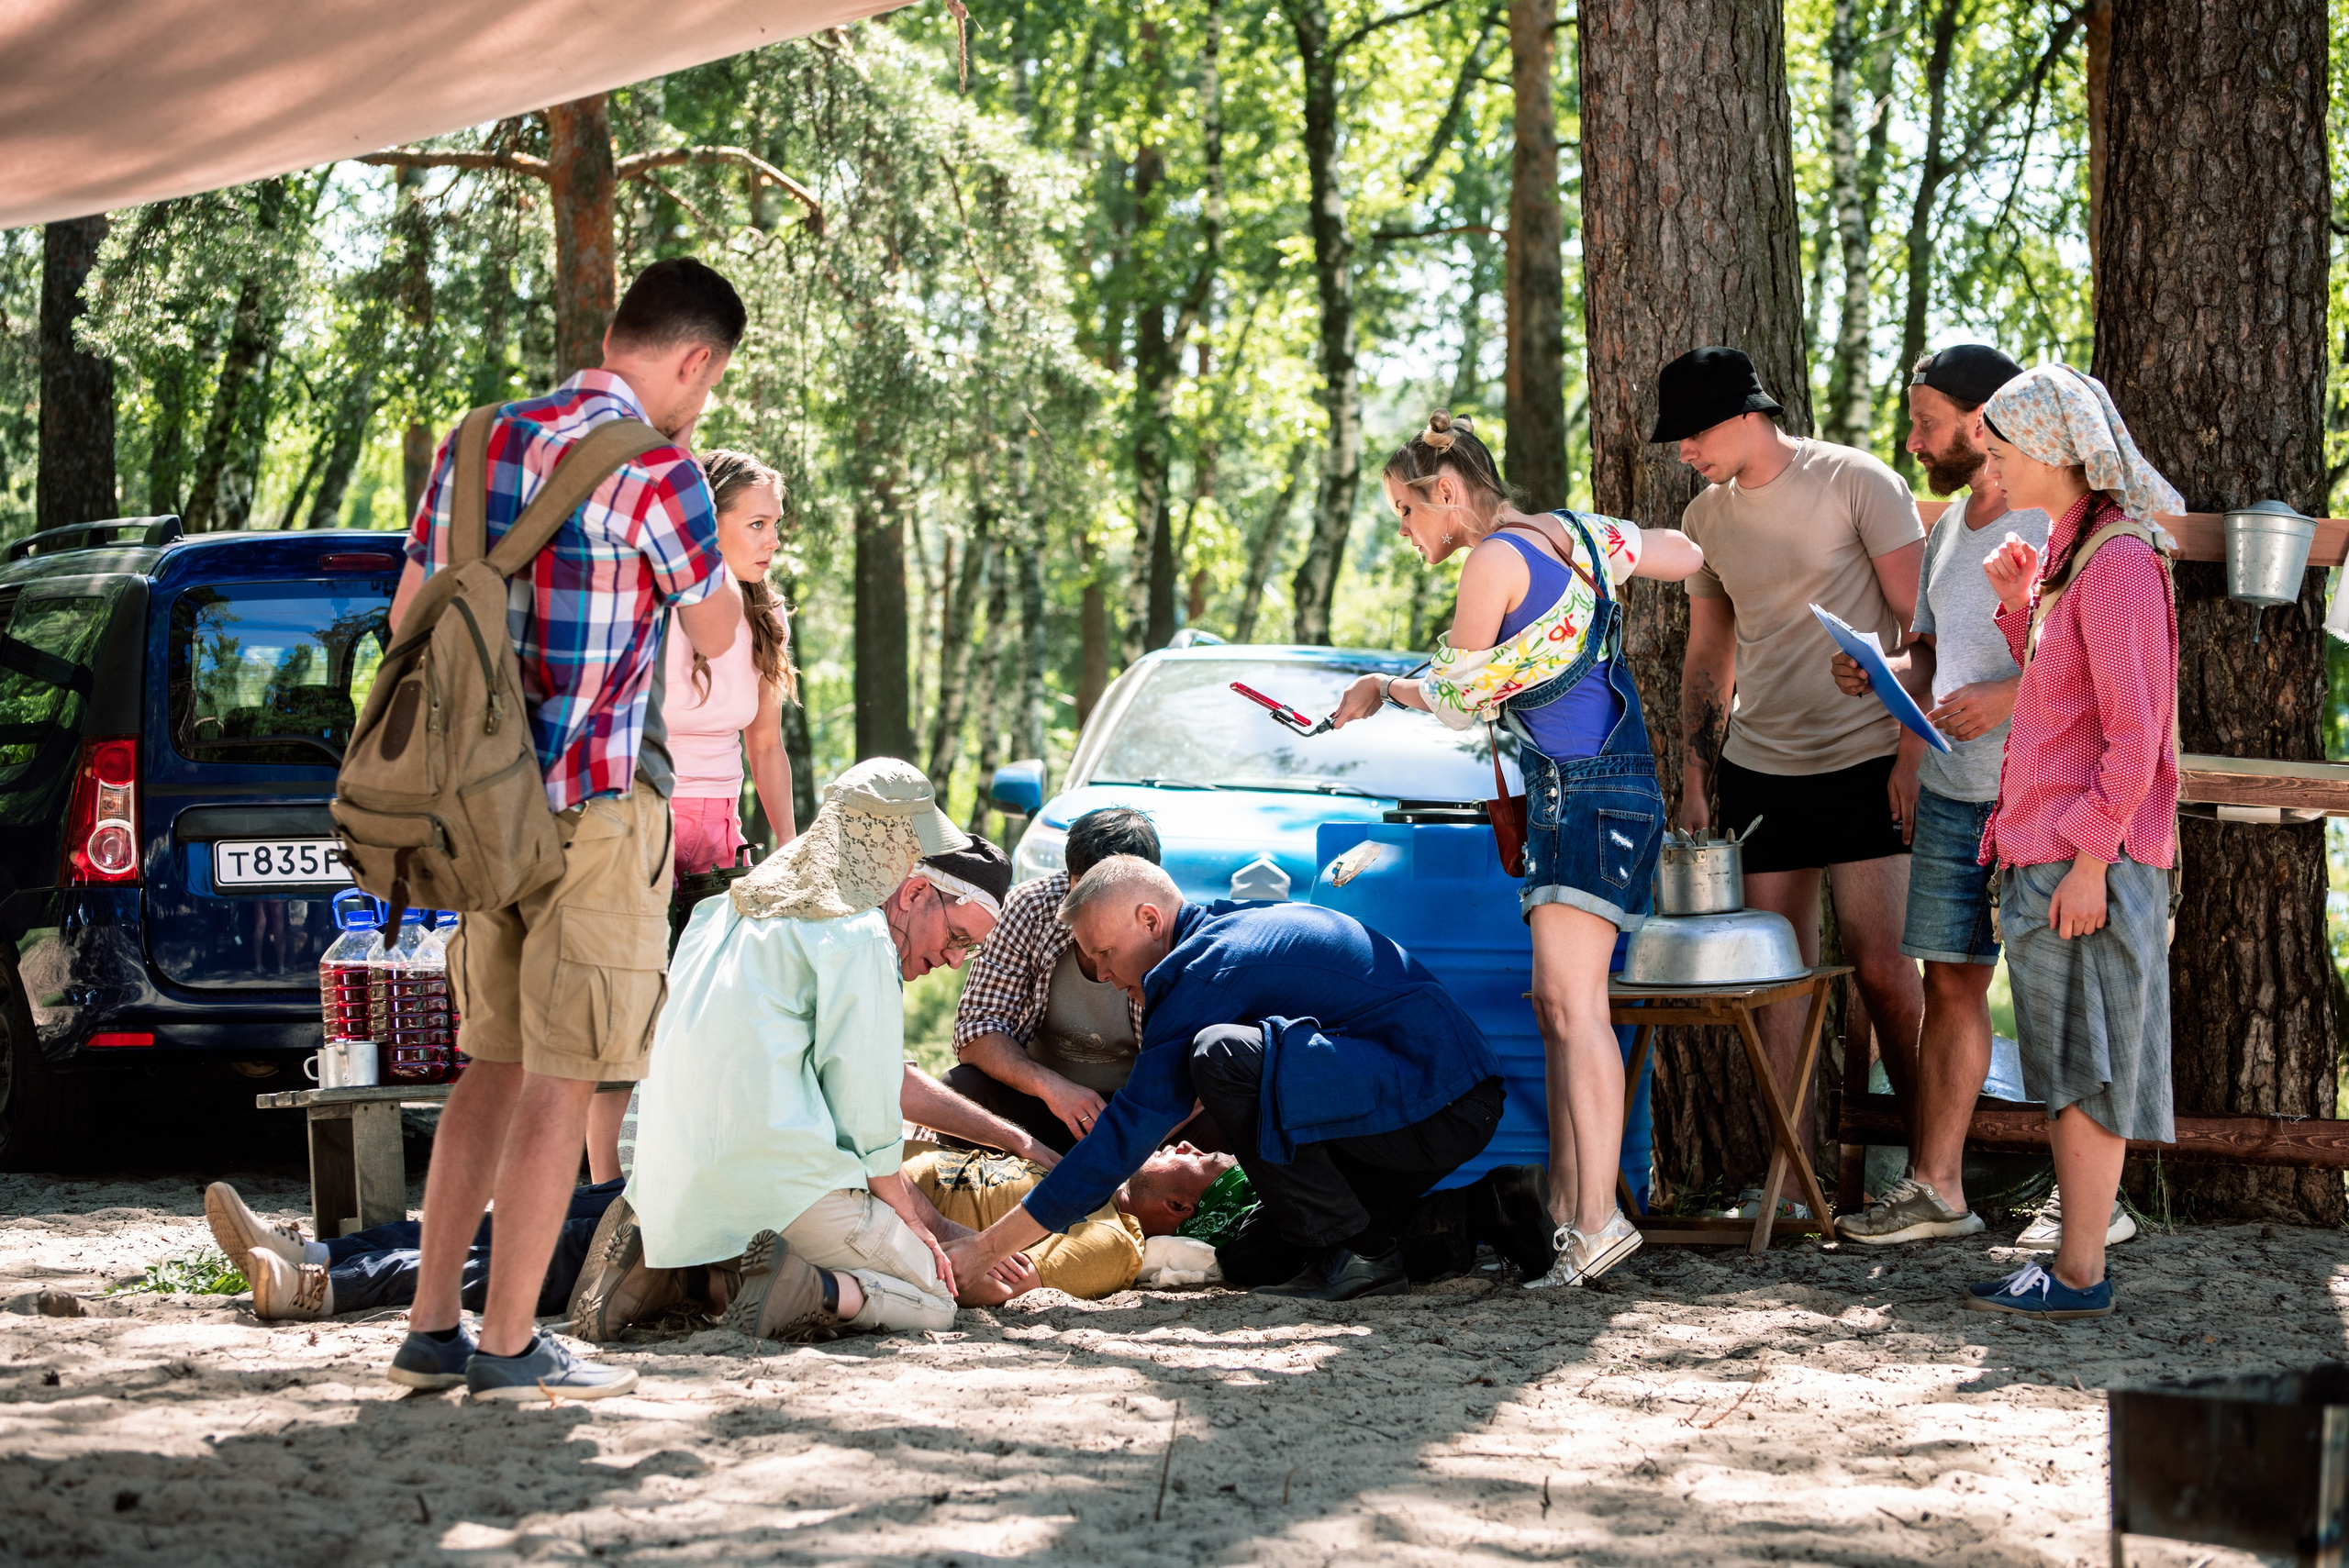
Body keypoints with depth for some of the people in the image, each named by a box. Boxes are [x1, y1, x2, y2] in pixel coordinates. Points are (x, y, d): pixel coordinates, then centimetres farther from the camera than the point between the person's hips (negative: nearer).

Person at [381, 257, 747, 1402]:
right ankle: (508, 1345, 0)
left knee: (495, 1066, 15)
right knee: (562, 1082, -1)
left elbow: (410, 620, 15)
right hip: (595, 808, -7)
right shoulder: (653, 470, -13)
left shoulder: (476, 446, 9)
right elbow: (715, 633, -1)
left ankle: (432, 1327, 15)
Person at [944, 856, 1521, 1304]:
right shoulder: (1241, 923, 16)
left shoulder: (1204, 972, -14)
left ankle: (1348, 1254, -15)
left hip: (1436, 1109, -10)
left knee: (1221, 1054, -25)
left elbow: (1130, 1131, -17)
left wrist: (989, 1248, -15)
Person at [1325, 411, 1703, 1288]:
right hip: (1570, 792, 10)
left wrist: (1381, 688, 17)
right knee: (1557, 1006, 10)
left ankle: (1598, 1218, -24)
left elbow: (1457, 697, -3)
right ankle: (1566, 1205, 10)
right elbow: (1697, 558, 22)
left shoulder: (1496, 559, -10)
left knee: (1573, 1002, -17)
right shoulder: (1573, 533, 15)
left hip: (1585, 789, -10)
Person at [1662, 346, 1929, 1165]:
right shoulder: (1706, 516, 10)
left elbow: (1920, 626, -7)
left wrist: (1914, 751, -13)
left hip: (1865, 762, -5)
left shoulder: (1858, 483, -7)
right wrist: (1695, 781, 12)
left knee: (1881, 967, -9)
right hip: (1759, 770, 5)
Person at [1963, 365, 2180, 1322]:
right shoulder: (2067, 552, 15)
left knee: (2087, 1068, -4)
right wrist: (2019, 604, 9)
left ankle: (2081, 1276, 0)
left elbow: (2132, 731, -18)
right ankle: (2075, 1258, 17)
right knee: (2061, 1072, 12)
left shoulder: (2117, 560, -15)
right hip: (2044, 848, 10)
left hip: (2093, 856, -10)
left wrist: (2090, 859, -19)